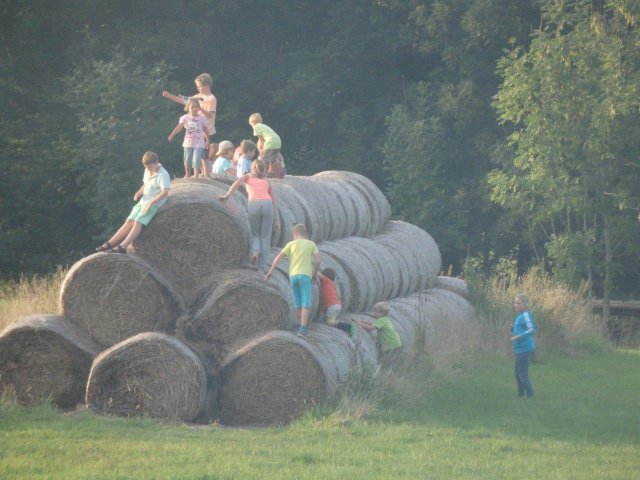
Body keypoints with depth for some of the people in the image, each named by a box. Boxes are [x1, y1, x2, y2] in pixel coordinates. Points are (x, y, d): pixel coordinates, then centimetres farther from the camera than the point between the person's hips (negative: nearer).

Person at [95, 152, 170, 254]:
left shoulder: (163, 175, -16)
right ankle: (109, 244, -13)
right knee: (129, 222, -5)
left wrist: (151, 203, -30)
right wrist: (139, 192, 2)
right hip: (143, 201, 8)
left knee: (138, 222, -24)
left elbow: (165, 192, -26)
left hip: (155, 202, -8)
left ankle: (122, 247, -34)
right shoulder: (147, 171, 10)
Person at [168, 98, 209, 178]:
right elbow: (179, 127, -14)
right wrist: (172, 135, -27)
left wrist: (207, 140, 12)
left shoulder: (202, 119, -3)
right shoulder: (185, 118, -4)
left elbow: (205, 130, 8)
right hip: (188, 143, 2)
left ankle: (196, 176, -6)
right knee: (187, 161, 15)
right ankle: (187, 174, 36)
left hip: (199, 144, -2)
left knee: (196, 161, -14)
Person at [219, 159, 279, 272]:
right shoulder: (266, 181, 26)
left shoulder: (248, 177, 22)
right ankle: (262, 266, -1)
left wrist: (227, 195, -6)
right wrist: (275, 218, 22)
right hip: (267, 204, 1)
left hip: (254, 204, -1)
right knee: (265, 237, 7)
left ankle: (255, 251, -12)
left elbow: (237, 183, 0)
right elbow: (273, 200, 22)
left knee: (255, 233, 18)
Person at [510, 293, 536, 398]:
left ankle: (530, 395, -3)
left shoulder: (526, 315, -16)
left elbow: (531, 330, -24)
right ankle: (521, 394, 27)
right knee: (517, 373, 18)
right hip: (520, 349, 10)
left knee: (523, 374, -7)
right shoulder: (519, 315, 13)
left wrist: (518, 337, -24)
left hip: (524, 349, -10)